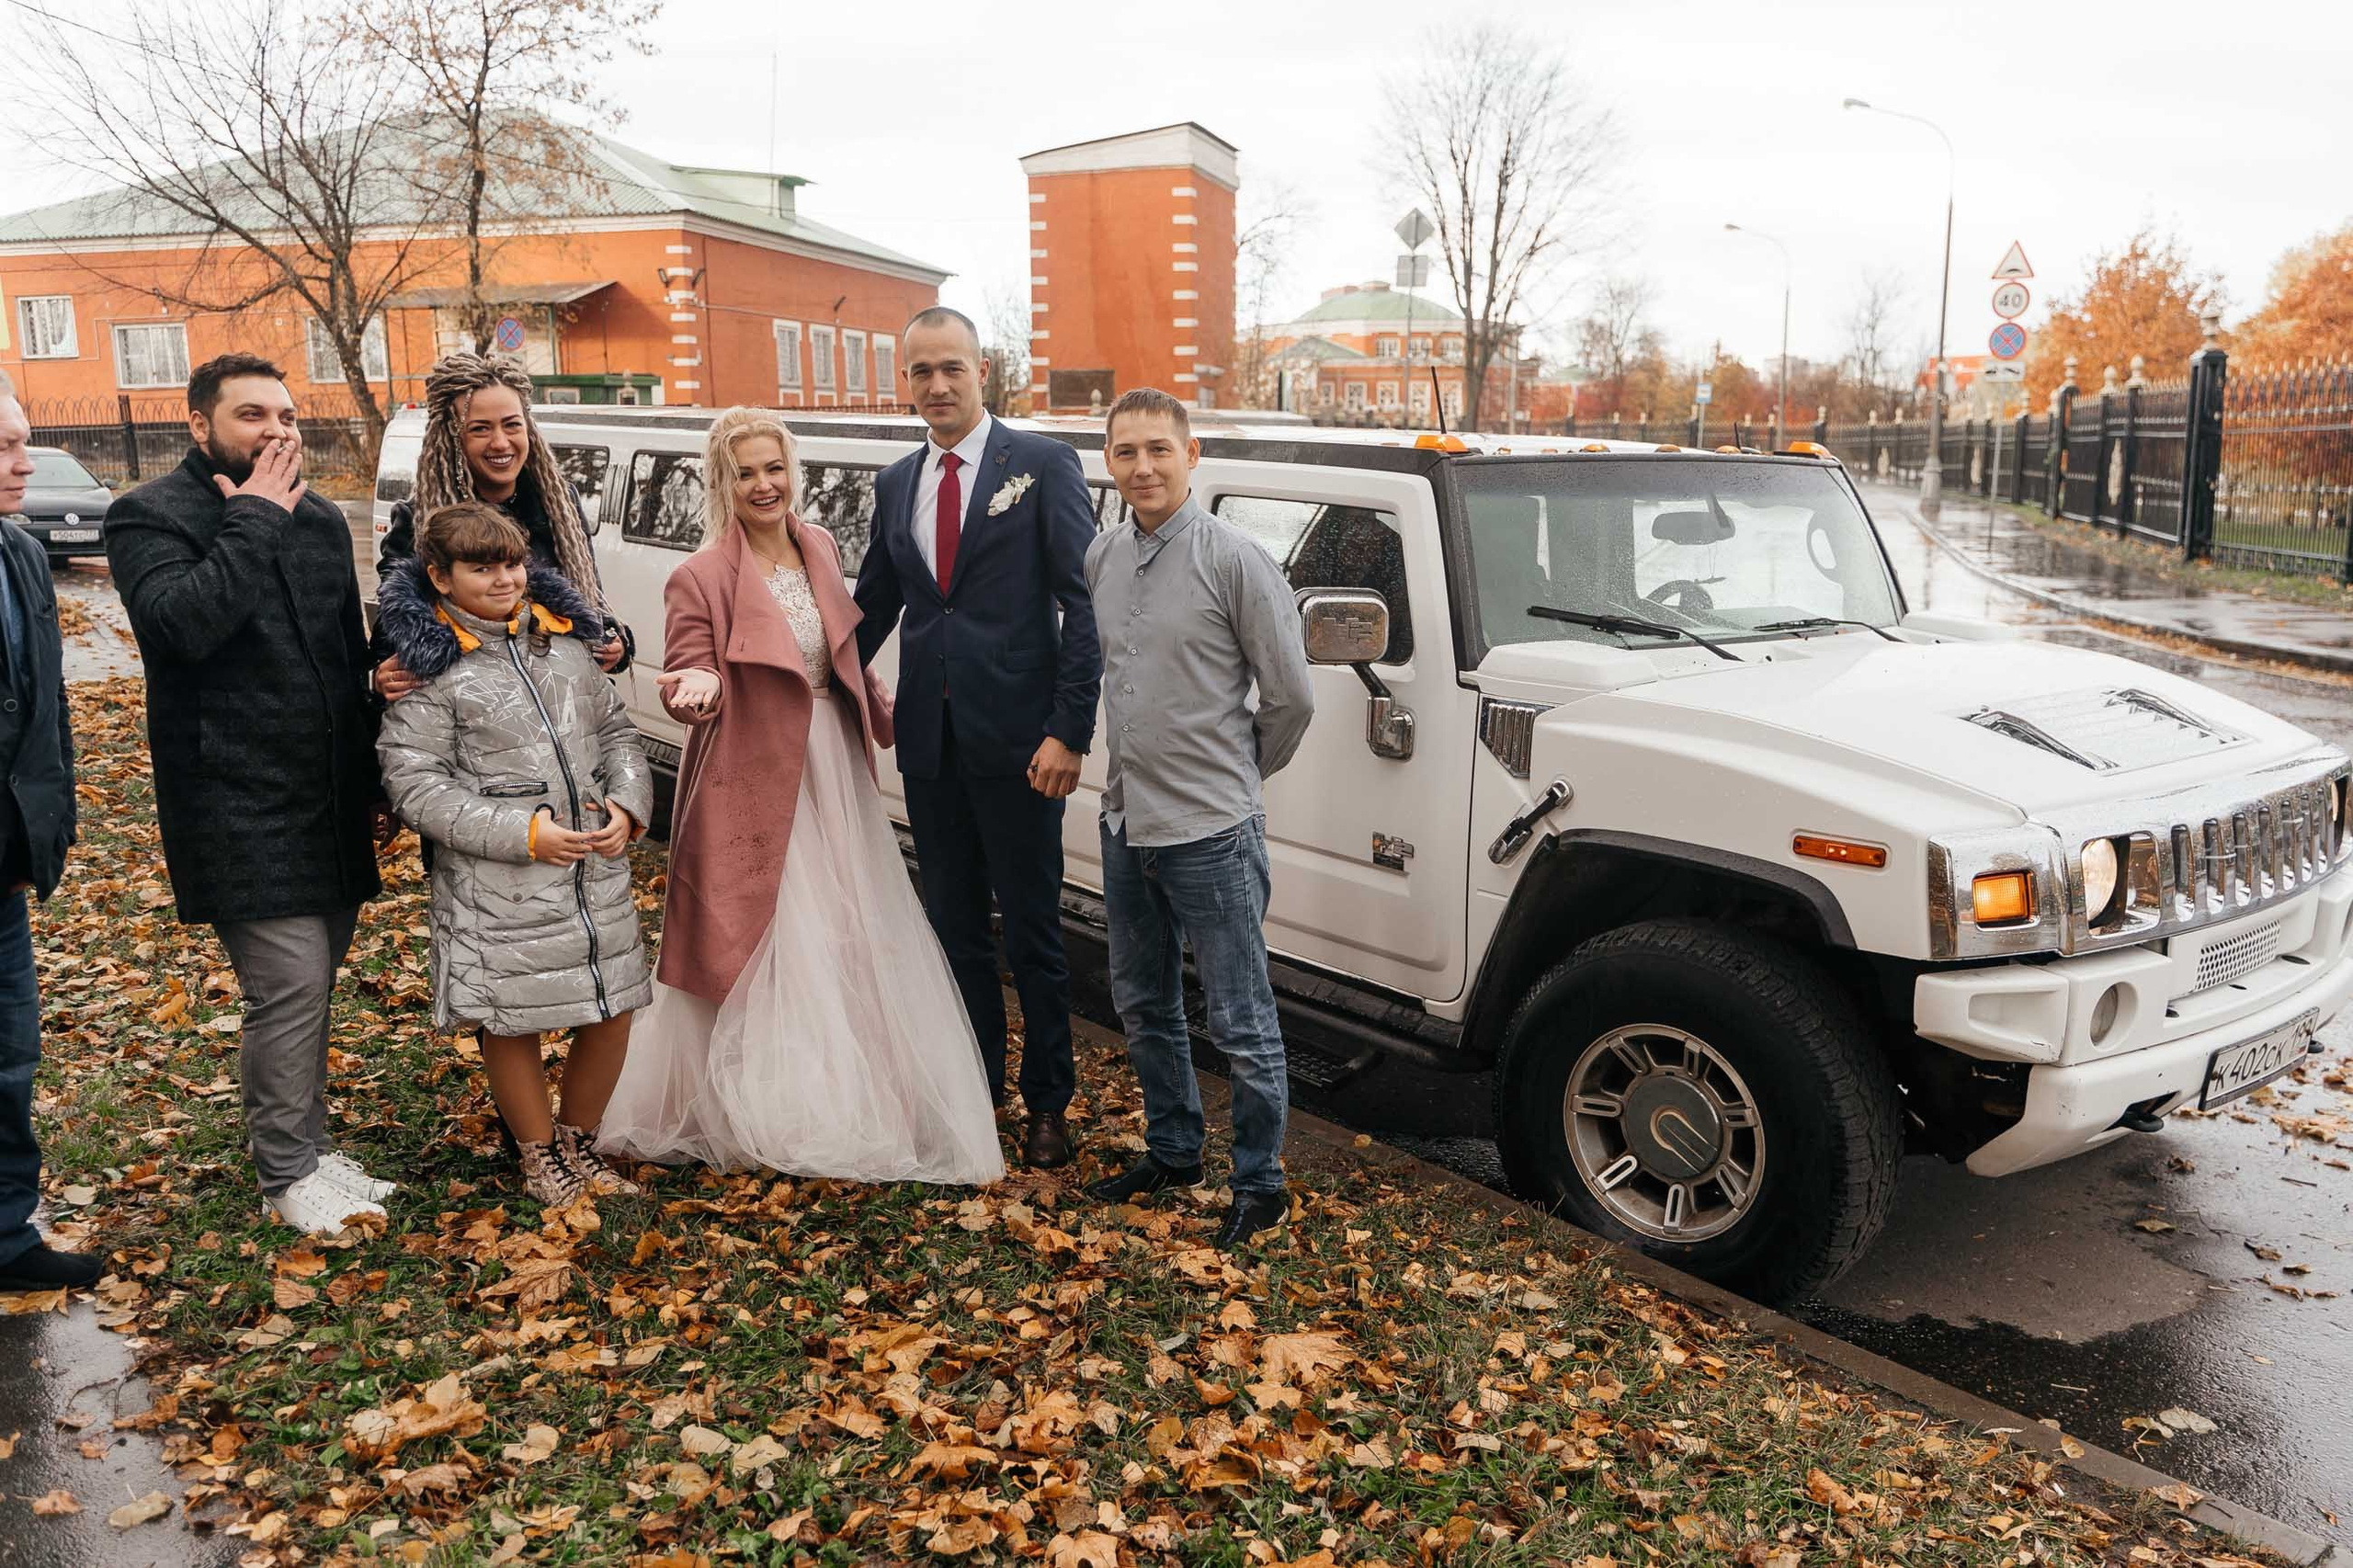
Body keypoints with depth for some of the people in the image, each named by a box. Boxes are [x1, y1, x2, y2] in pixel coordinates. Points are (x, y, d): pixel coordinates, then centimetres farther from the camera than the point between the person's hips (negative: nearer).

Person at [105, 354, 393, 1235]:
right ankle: (288, 1173, 8)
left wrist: (372, 783, 19)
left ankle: (307, 1145, 26)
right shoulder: (151, 518, -5)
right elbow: (184, 621, -26)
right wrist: (253, 522, -16)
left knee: (309, 988, 13)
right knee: (291, 987, -8)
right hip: (240, 811, -6)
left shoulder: (320, 519, 14)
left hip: (328, 805, 6)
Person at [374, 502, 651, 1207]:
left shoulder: (565, 637, 9)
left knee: (612, 1012, 11)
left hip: (597, 868, 5)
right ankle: (539, 1150, 32)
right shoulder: (430, 666, -8)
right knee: (514, 1020, 8)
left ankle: (580, 1137, 34)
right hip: (498, 884, -5)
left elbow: (615, 729, 14)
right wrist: (522, 833, -17)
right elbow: (415, 783, -11)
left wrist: (628, 805, -4)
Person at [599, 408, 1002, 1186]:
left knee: (845, 931, 16)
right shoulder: (702, 577, -14)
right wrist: (699, 688, -36)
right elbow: (688, 675, -14)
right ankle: (772, 1103, 16)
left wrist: (885, 715, 16)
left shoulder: (818, 548, 5)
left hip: (833, 769, 7)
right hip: (758, 780, -6)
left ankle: (855, 1087, 33)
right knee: (766, 944, 1)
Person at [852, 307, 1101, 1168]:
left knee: (1033, 930, 6)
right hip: (929, 738, 5)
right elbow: (874, 605, 19)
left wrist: (1068, 731, -16)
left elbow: (1084, 603, -10)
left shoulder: (1042, 463, -5)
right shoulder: (895, 483, 11)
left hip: (1015, 738, -5)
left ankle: (1047, 1101, 23)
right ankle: (975, 1082, 33)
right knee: (954, 923, 16)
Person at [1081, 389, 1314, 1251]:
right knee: (1144, 1006, 19)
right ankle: (1173, 1152, 37)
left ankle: (1260, 1184, 18)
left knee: (1240, 1022, 2)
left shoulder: (1234, 558, -12)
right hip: (1126, 823, 7)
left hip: (1210, 831, -7)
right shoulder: (1102, 558, 6)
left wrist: (1236, 773, 4)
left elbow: (1290, 695, -8)